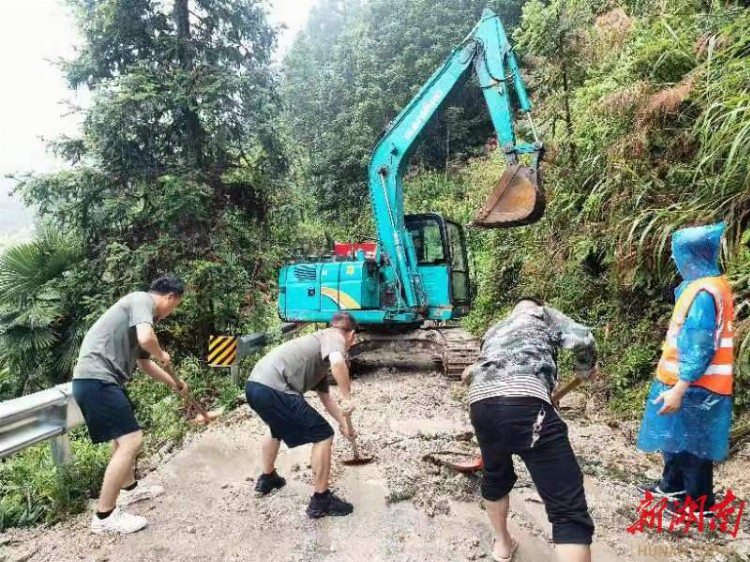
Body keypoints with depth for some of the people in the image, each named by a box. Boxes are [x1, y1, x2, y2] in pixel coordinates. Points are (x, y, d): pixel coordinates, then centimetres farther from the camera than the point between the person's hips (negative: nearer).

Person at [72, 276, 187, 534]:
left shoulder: (140, 311, 21)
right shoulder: (142, 299, -7)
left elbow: (144, 363, 33)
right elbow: (146, 338, -27)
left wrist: (174, 383, 44)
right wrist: (162, 355, -4)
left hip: (101, 380, 11)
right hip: (96, 379, -11)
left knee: (125, 435, 26)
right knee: (131, 440, -11)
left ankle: (129, 488, 43)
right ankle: (104, 516, -1)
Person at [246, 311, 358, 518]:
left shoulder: (320, 352, 29)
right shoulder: (333, 337, 2)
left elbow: (325, 396, 36)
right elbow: (337, 362, -23)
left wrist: (343, 422, 42)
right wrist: (347, 398, -12)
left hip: (255, 385, 10)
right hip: (272, 389, -10)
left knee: (278, 429, 38)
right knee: (323, 436, 2)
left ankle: (267, 479, 56)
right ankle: (321, 501, 13)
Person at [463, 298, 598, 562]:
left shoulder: (494, 330, 40)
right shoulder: (543, 314, 26)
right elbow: (582, 339, 13)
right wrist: (586, 368, 33)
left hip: (480, 403, 6)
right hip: (524, 401, -6)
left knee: (495, 476, 34)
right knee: (569, 510, -3)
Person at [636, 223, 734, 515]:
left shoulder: (704, 293, -22)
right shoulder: (710, 285, 9)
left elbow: (700, 348, -26)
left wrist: (679, 389, -26)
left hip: (694, 386, -9)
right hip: (685, 380, 9)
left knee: (692, 444, 6)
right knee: (676, 437, 21)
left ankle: (700, 502, 21)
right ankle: (672, 486, 37)